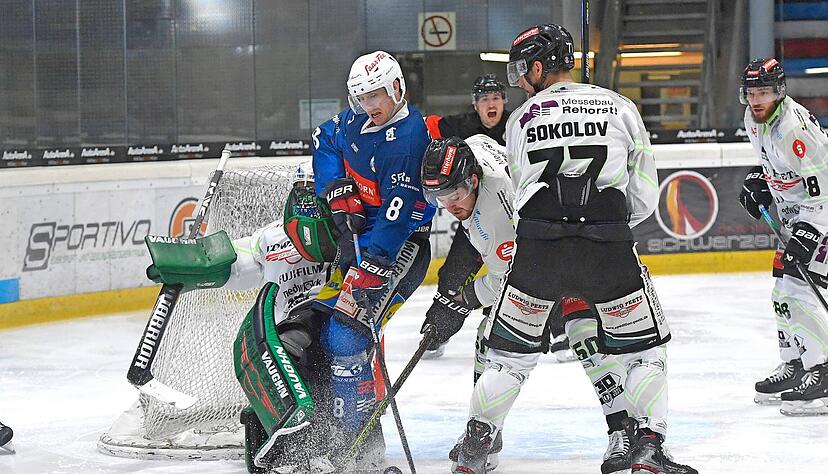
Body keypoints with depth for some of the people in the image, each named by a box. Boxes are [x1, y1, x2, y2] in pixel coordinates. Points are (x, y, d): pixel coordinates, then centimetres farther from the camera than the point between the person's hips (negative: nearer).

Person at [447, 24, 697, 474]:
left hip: (538, 243, 1)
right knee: (643, 348, 13)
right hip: (609, 246, -1)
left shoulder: (520, 120, 12)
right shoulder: (620, 107, 10)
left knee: (510, 350, 15)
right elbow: (644, 195, 10)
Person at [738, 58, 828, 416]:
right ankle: (795, 365, 25)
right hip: (795, 214, 10)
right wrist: (759, 179, 9)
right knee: (784, 289, 13)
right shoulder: (754, 118, 1)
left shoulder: (795, 129, -28)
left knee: (797, 289, -18)